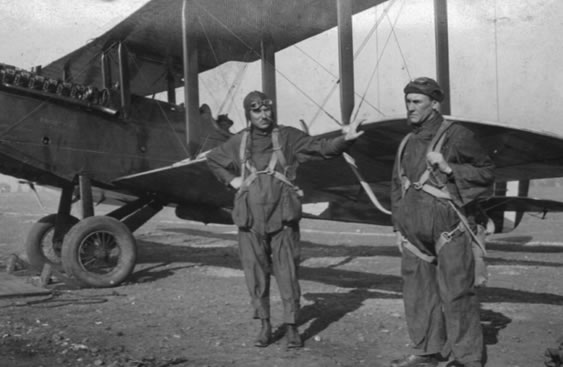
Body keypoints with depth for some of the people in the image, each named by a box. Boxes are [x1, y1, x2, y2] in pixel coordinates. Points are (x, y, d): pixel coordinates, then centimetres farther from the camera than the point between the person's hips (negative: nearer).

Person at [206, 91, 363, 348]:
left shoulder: (287, 137, 1)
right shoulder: (238, 143, 8)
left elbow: (322, 148, -8)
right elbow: (212, 159, 26)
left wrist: (344, 139, -26)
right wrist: (230, 179, 11)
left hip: (282, 217, -2)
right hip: (250, 218, 2)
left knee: (288, 273, -2)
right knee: (256, 273, 6)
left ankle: (291, 327, 8)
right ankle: (264, 325, 18)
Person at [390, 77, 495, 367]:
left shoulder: (457, 136, -4)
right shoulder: (407, 143, 14)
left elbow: (486, 171, -4)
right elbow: (397, 187, 19)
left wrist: (449, 168, -16)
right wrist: (398, 228, 16)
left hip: (449, 229, -6)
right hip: (414, 232, 6)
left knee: (456, 294, -4)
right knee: (418, 293, 9)